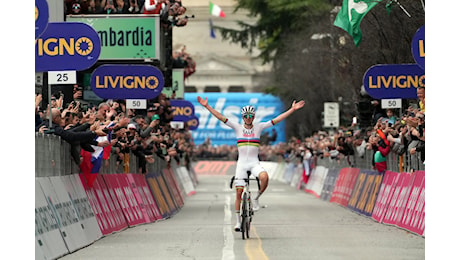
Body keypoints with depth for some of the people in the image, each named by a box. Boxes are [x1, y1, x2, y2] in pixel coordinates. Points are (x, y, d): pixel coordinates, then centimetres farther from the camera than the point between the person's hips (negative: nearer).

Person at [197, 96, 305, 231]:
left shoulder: (258, 127, 3)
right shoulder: (238, 127, 3)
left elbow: (277, 120, 0)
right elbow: (221, 117, -2)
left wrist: (292, 109, -6)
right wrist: (207, 106, -9)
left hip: (254, 163, 0)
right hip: (241, 163, 0)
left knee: (264, 177, -33)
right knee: (239, 192, -1)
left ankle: (256, 199, -7)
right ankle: (238, 221, 9)